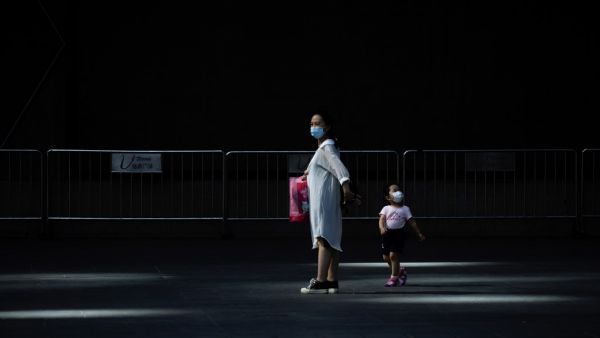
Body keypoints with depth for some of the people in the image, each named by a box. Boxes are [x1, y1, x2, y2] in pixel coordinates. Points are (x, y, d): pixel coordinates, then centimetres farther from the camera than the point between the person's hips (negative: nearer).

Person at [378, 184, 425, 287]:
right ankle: (400, 270, 32)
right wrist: (382, 228, -29)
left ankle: (394, 277, -1)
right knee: (386, 257, 7)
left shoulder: (404, 209, 7)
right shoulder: (386, 209, 7)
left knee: (393, 255, -13)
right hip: (387, 233, 3)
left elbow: (412, 222, 11)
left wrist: (419, 234, 11)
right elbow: (382, 219, -8)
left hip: (398, 233, -3)